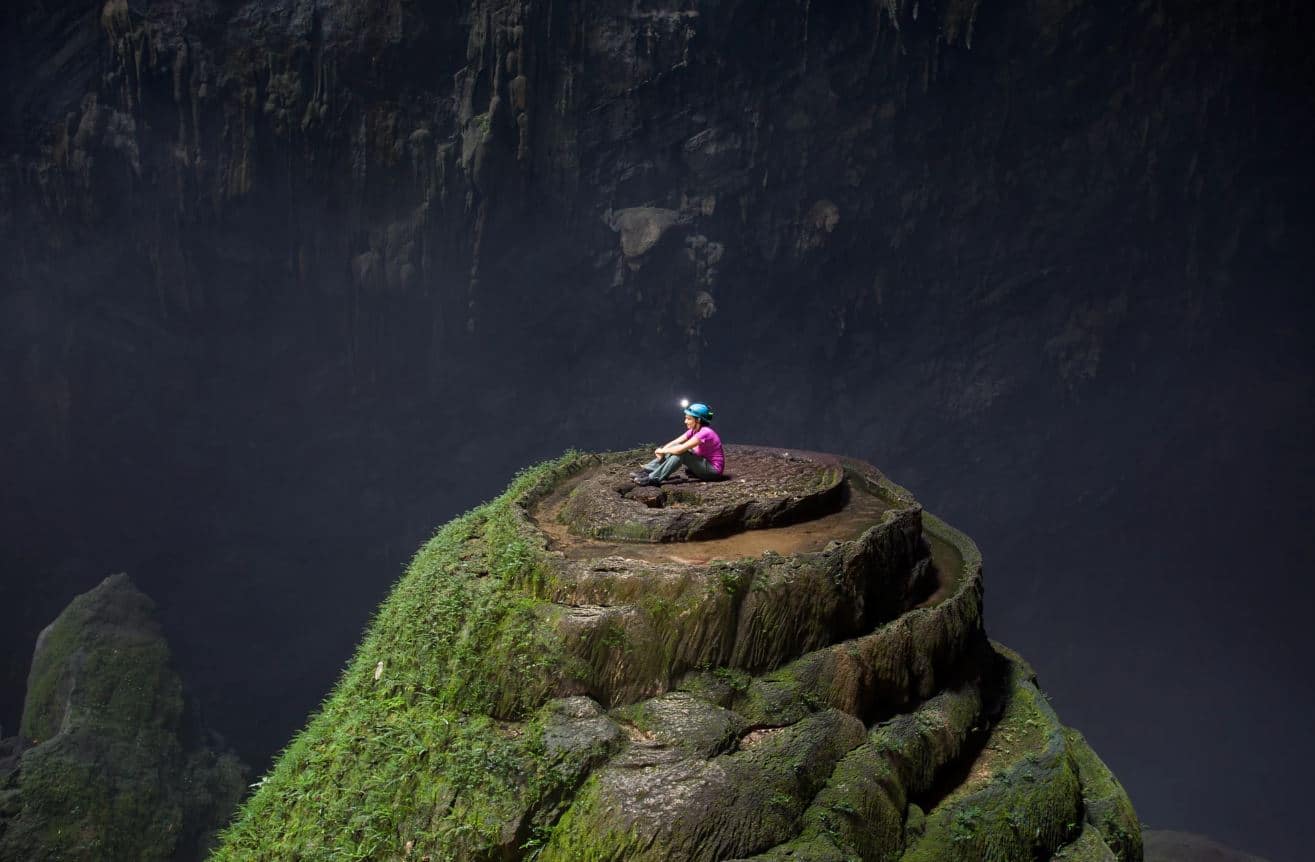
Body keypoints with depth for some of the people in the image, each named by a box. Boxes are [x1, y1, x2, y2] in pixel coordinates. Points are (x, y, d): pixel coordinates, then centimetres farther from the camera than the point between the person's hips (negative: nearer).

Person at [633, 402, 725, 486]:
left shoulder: (705, 433, -23)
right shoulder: (693, 431, 6)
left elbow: (681, 449, -27)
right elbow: (675, 443, 2)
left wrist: (662, 450, -14)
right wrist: (662, 450, -16)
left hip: (714, 470, -9)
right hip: (704, 465, 9)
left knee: (680, 453, -25)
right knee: (674, 449, -1)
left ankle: (653, 479, -25)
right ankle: (648, 471, -9)